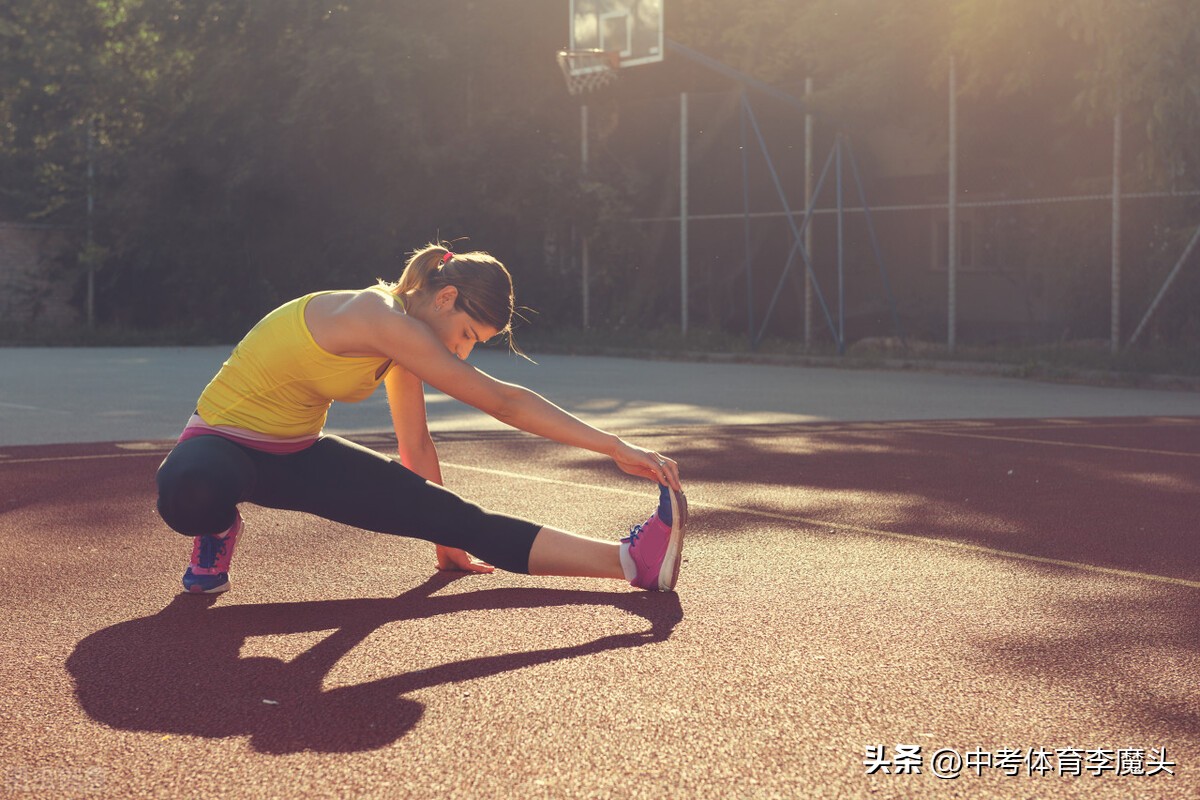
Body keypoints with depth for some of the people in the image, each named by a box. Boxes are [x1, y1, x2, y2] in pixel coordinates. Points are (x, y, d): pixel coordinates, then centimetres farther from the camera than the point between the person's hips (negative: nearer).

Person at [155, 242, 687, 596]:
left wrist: (447, 542, 15)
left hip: (299, 455, 8)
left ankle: (629, 561, -19)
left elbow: (416, 447, 10)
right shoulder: (379, 318, -29)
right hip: (223, 443, -8)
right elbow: (501, 402, -29)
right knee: (191, 496, -47)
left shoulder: (400, 340, 0)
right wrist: (616, 448, -26)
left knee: (450, 514, -10)